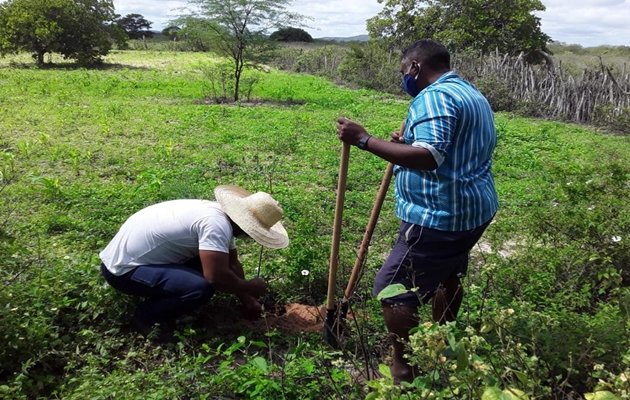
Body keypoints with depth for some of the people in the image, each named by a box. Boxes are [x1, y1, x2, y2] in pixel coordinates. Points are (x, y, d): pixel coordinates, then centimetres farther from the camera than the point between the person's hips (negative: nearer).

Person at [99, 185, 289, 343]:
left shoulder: (220, 214, 3)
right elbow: (217, 277, -29)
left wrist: (247, 300, 15)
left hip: (134, 252, 9)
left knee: (210, 260, 7)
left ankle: (160, 298, 14)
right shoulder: (216, 224, -27)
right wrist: (250, 287, -11)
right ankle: (146, 317, -1)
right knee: (201, 287, -26)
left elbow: (232, 264, 12)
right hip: (123, 269, -9)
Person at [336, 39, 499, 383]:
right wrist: (408, 142, 15)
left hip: (440, 215, -11)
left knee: (393, 288, -3)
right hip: (473, 209, 11)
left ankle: (403, 371, 8)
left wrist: (364, 139, -29)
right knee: (446, 275, 25)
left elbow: (429, 157, -30)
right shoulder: (472, 95, 18)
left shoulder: (434, 97, -16)